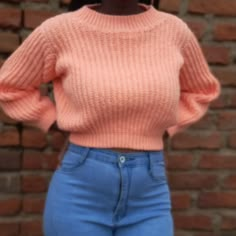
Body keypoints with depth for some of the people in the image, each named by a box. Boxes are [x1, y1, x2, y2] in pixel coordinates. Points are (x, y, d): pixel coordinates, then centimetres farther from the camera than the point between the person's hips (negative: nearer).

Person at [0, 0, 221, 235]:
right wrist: (60, 127, 2)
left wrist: (163, 130, 9)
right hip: (78, 195, -2)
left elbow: (202, 90, 21)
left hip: (148, 199, 2)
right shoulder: (60, 30, -5)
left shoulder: (174, 30, 2)